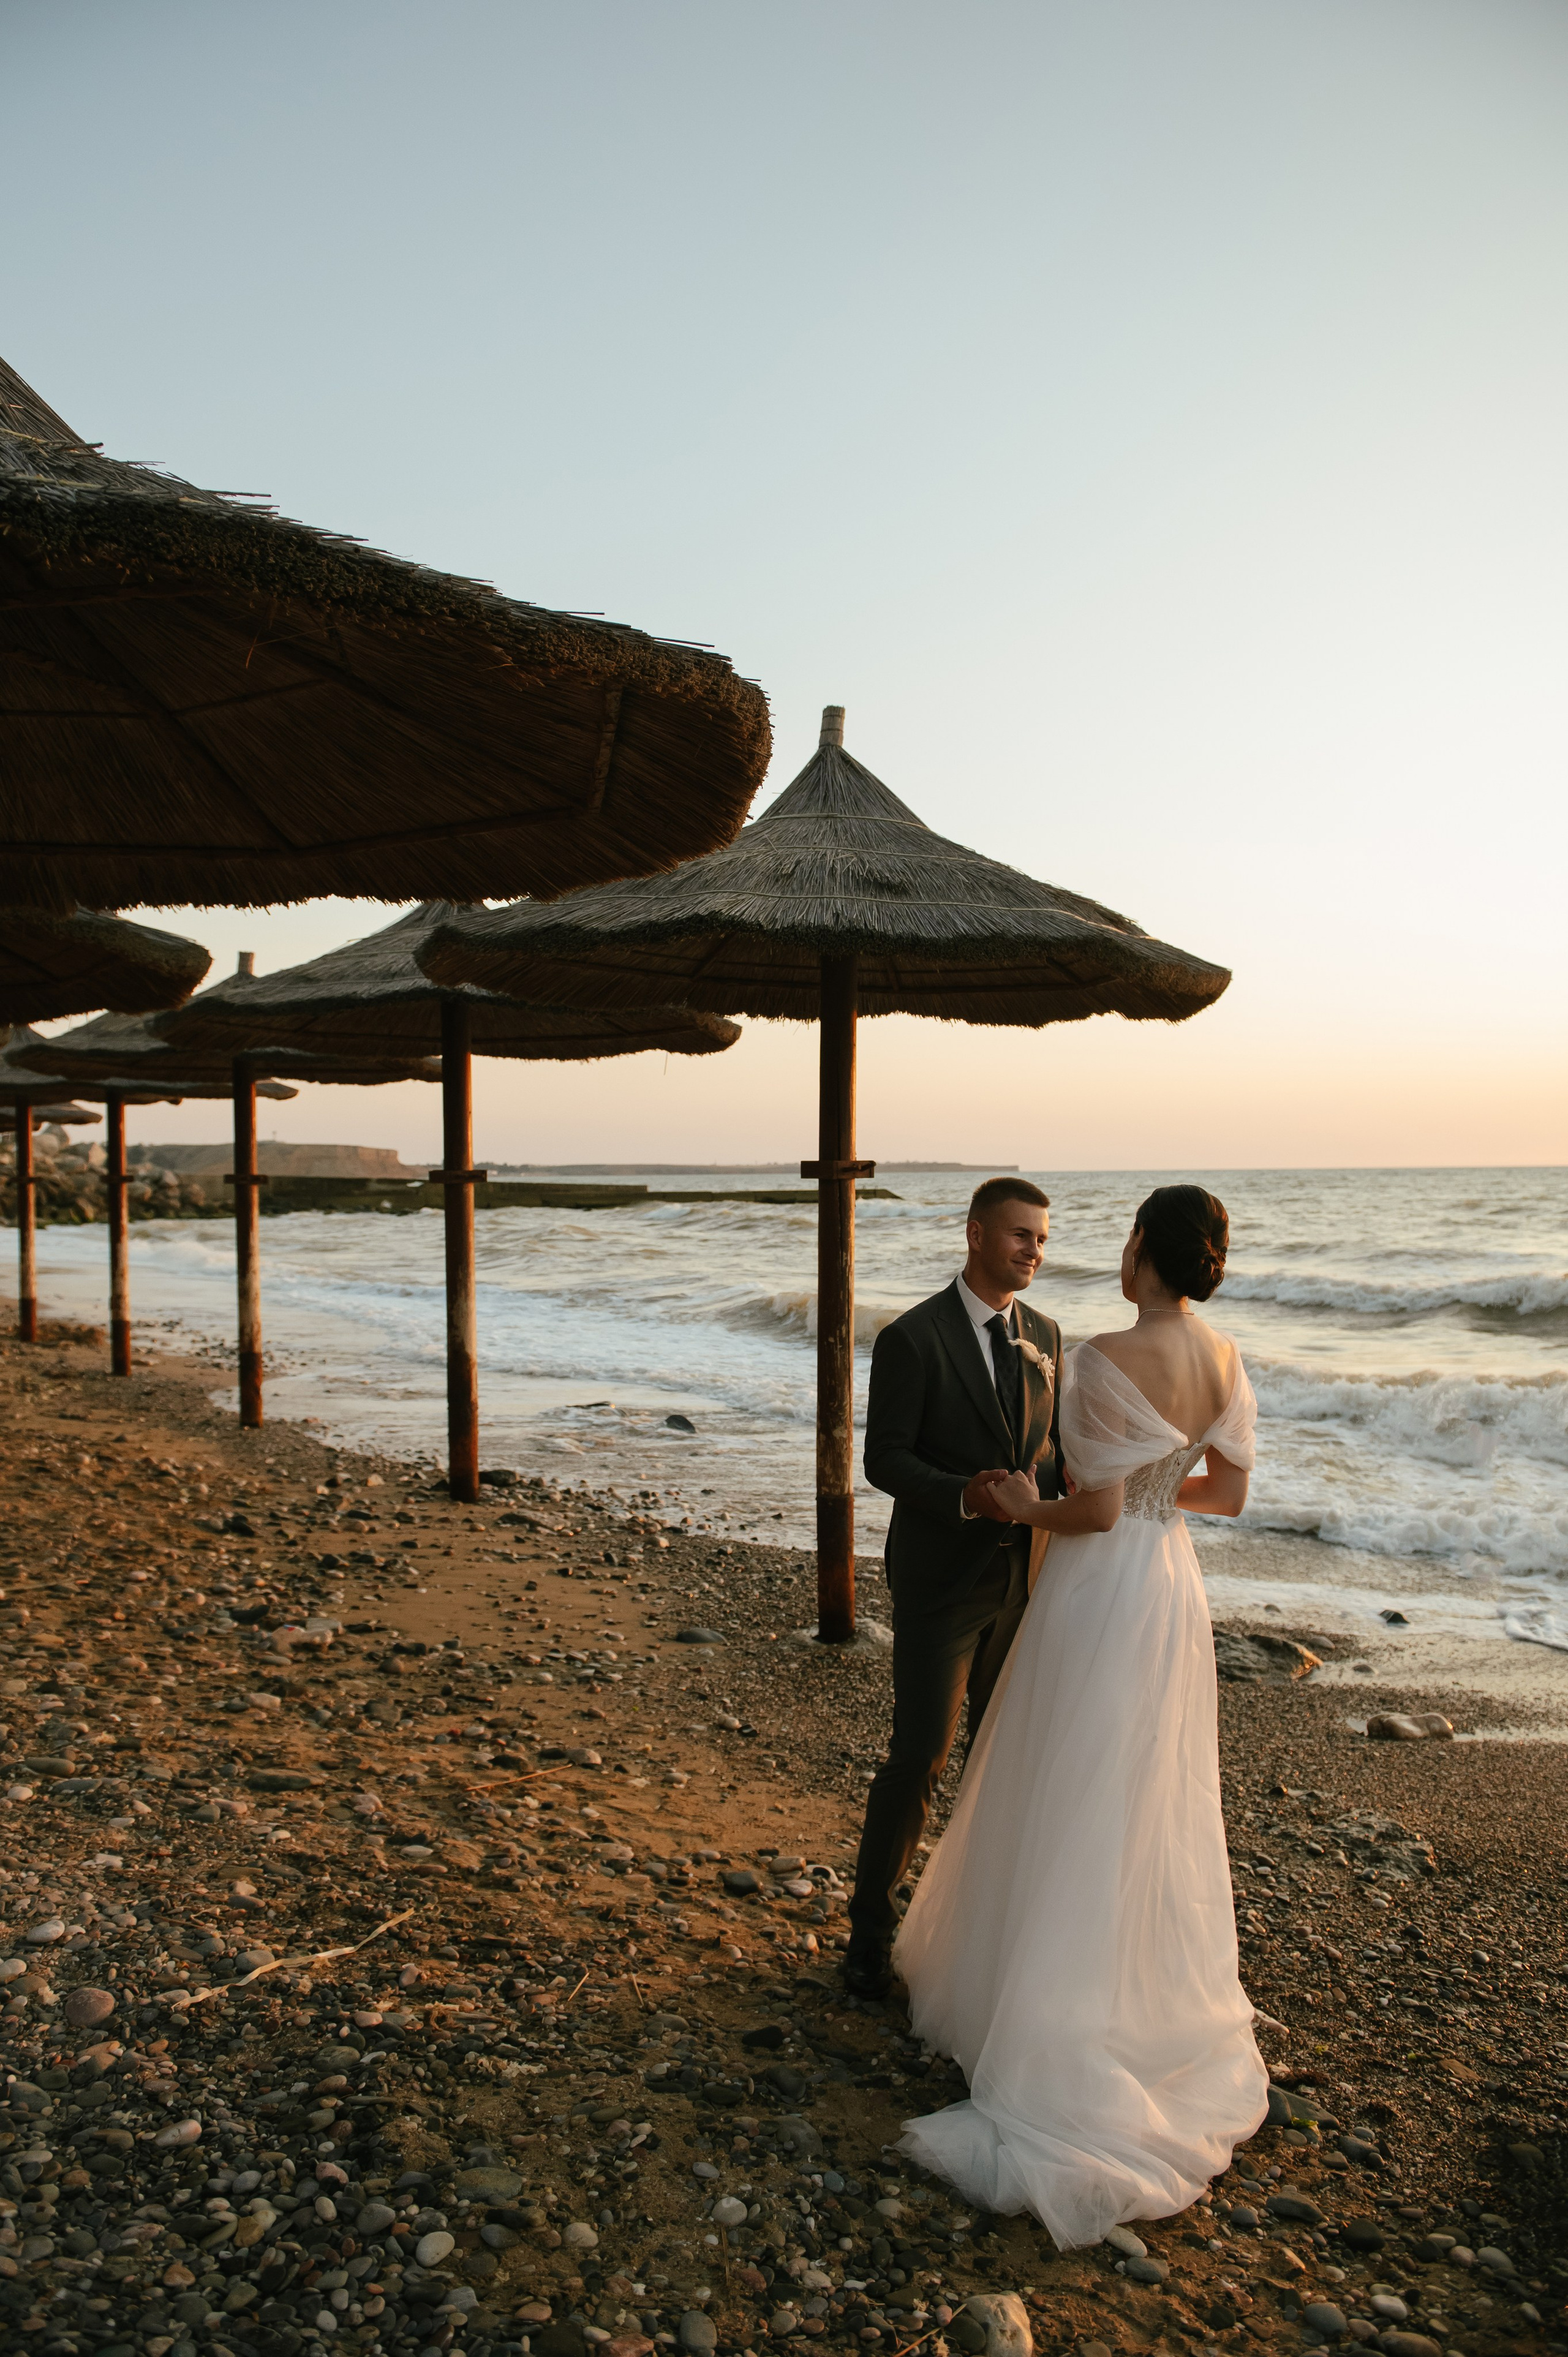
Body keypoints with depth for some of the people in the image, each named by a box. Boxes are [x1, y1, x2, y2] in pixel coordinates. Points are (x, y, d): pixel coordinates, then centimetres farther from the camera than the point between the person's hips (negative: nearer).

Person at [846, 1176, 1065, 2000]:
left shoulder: (1045, 1335, 5)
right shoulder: (912, 1338, -13)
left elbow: (1048, 1445, 13)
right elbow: (883, 1460, -14)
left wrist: (1061, 1496, -9)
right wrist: (964, 1496, -29)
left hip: (1019, 1578, 6)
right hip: (939, 1582, -6)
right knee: (919, 1755, -3)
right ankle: (871, 1926, 17)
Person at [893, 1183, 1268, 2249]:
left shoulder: (1106, 1361, -24)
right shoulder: (1226, 1361, -2)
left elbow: (1095, 1512, -22)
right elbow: (1229, 1492, 8)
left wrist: (1031, 1508, -3)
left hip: (1102, 1592, -7)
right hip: (1175, 1589, 7)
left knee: (1072, 1811, 6)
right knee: (1153, 1808, 22)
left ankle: (1066, 2043, 17)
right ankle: (1157, 1999, 39)